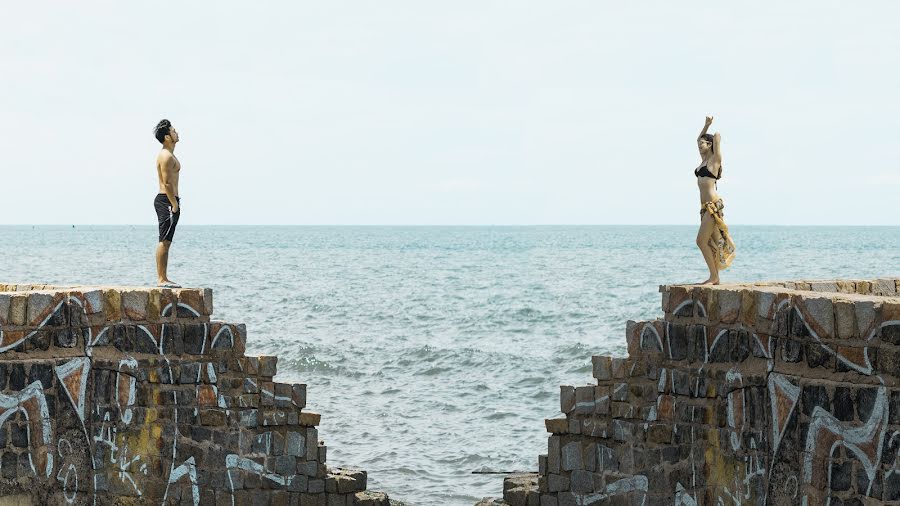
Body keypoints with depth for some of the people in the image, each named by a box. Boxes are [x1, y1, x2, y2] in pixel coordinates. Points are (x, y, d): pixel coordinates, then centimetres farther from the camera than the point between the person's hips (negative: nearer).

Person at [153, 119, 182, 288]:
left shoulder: (168, 155, 19)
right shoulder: (166, 156, -14)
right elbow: (167, 183, -20)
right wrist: (174, 204, -19)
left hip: (168, 201, 11)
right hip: (166, 201, -11)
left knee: (165, 242, 11)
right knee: (164, 241, -10)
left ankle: (163, 278, 14)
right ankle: (161, 279, -11)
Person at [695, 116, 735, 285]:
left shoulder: (714, 159, -4)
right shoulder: (704, 160, 17)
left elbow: (717, 137, -11)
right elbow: (699, 140, 31)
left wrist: (716, 138, 10)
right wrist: (706, 125, 23)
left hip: (713, 205, -9)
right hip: (705, 207, 9)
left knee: (701, 241, -13)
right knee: (709, 242, 8)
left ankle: (714, 276, -12)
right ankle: (714, 277, 10)